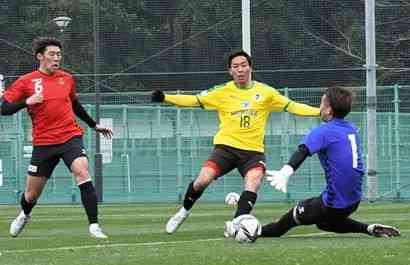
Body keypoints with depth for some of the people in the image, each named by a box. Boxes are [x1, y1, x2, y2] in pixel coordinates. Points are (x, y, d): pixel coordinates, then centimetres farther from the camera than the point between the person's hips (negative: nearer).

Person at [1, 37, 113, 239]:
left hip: (71, 137, 1)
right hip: (43, 143, -1)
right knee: (32, 194, 8)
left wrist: (94, 125, 30)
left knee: (82, 172, -25)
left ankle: (94, 226, -24)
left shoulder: (67, 79, 8)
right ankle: (24, 215, 45)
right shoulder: (26, 82, -2)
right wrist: (26, 102, -21)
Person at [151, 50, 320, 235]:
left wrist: (321, 112, -1)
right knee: (203, 180, -18)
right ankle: (184, 212, 8)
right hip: (226, 146, -1)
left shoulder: (265, 92, 5)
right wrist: (165, 98, -11)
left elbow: (292, 107, 7)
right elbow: (195, 100, 0)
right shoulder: (222, 92, 3)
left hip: (254, 150, 1)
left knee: (253, 183, -28)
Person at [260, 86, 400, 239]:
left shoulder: (324, 131, -14)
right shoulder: (352, 129, 9)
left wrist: (286, 172, -48)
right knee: (324, 222, 29)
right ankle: (370, 229, 14)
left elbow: (303, 151, -32)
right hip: (354, 201, 7)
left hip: (334, 205, -7)